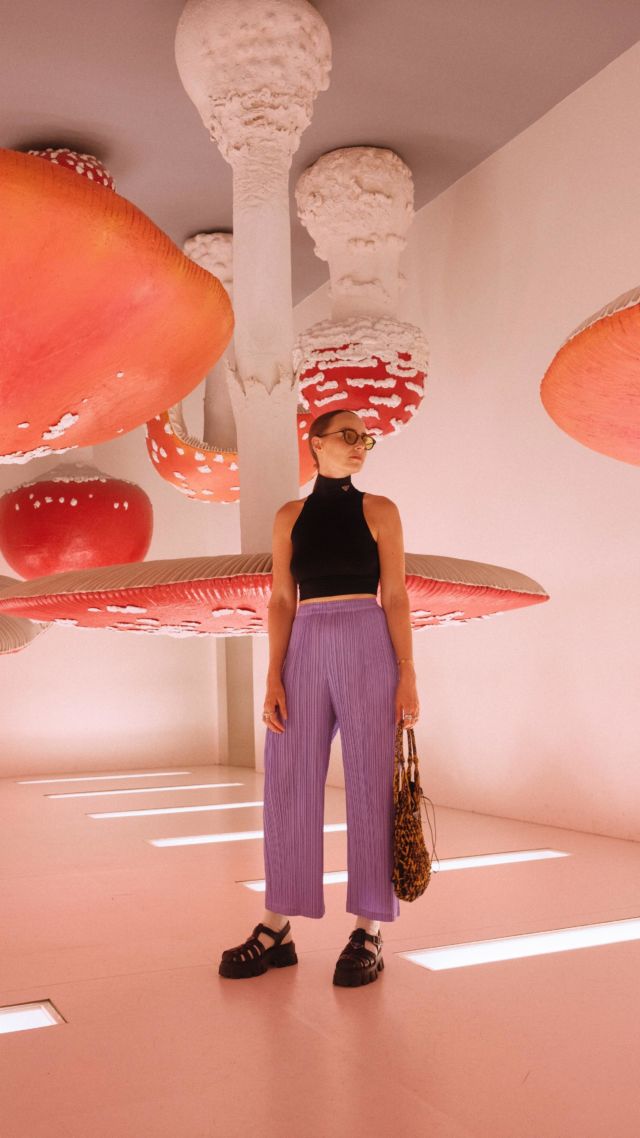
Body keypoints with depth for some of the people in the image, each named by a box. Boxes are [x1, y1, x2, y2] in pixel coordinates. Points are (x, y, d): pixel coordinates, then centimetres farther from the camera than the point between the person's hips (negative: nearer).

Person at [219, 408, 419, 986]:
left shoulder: (379, 511, 5)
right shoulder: (290, 515, 11)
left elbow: (395, 595, 1)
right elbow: (282, 600, 7)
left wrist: (407, 674, -7)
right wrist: (274, 676, -1)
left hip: (367, 647, -2)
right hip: (305, 650, 3)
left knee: (371, 786, 0)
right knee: (289, 786, 4)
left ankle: (368, 933, 9)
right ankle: (277, 928, 15)